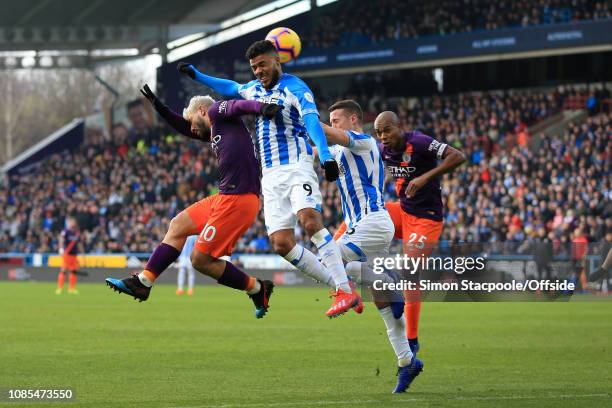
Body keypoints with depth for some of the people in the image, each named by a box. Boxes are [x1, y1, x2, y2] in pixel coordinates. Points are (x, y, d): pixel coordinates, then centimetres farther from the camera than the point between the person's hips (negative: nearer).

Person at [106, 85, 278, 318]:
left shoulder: (216, 112, -1)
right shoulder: (214, 132, 24)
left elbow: (239, 105, -21)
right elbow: (186, 129, 41)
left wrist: (262, 107, -42)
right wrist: (158, 106, 43)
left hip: (237, 200, -10)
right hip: (226, 197, 10)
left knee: (201, 259, -5)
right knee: (178, 225, 18)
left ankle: (257, 289, 7)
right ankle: (143, 282, 22)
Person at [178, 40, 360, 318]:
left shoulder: (294, 88, -6)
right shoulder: (254, 89, 17)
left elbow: (312, 120, -23)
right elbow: (230, 88, 40)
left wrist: (325, 154, -39)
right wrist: (197, 75, 42)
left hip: (297, 167, -7)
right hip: (271, 175, 7)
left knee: (309, 221, -30)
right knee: (281, 243, -7)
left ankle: (346, 291, -31)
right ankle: (338, 284, 0)